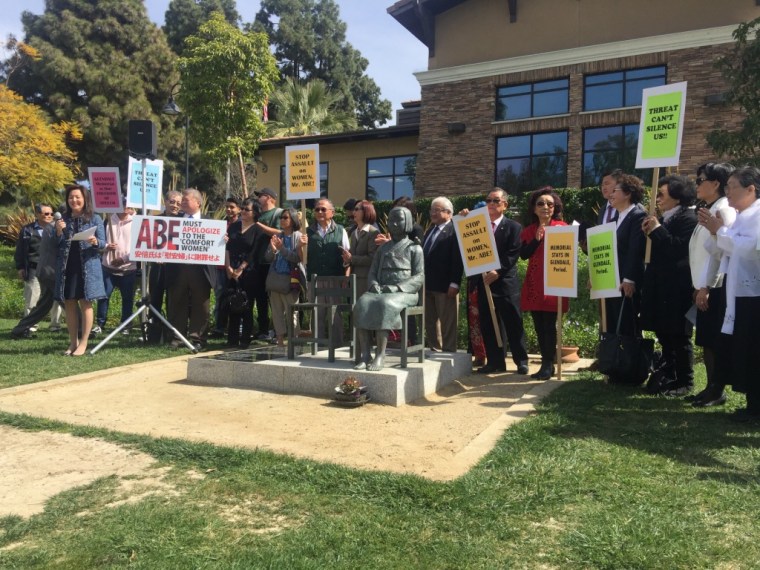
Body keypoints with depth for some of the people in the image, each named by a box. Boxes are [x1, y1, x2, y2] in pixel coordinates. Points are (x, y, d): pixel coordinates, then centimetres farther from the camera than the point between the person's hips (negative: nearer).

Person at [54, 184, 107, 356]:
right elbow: (57, 247, 9)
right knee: (69, 304, 7)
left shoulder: (95, 219, 1)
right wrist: (58, 232, -10)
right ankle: (73, 342, 16)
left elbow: (103, 243, -3)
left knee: (85, 303, -1)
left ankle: (83, 343, 5)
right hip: (66, 267, 4)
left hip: (87, 266, -3)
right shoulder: (63, 220, 10)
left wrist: (95, 242, -25)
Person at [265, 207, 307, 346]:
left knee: (291, 312, -3)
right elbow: (268, 258, 8)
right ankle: (280, 339, 14)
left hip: (290, 280, -5)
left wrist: (282, 248, -18)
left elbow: (298, 258, -12)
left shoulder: (299, 236, -3)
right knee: (277, 312, 8)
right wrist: (273, 249, -12)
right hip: (275, 279, 5)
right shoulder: (277, 237, 11)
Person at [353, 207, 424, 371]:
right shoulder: (383, 248, 25)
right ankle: (365, 355, -32)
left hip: (405, 292, -4)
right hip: (381, 292, 4)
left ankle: (380, 356, -36)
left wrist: (395, 287, -16)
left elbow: (419, 277, -3)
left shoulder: (414, 248, 8)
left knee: (384, 305, -37)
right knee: (362, 304, -29)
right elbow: (373, 272, 20)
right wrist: (374, 284, -4)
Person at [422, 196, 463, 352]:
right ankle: (435, 350, 23)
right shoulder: (431, 230, 18)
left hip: (445, 286, -8)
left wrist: (454, 284, -20)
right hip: (428, 284, 9)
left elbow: (458, 259, -16)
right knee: (430, 321, 13)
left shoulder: (454, 231, -10)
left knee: (448, 323, 1)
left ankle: (448, 352, 9)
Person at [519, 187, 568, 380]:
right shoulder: (529, 230, 13)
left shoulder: (562, 227, 2)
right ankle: (546, 363, 16)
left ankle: (548, 365, -1)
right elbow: (523, 255, -1)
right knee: (539, 325, 6)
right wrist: (536, 239, -11)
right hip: (534, 282, 4)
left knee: (549, 325, -8)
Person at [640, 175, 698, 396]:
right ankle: (669, 378, 25)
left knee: (679, 337, 0)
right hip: (660, 288, 9)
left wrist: (657, 230, -17)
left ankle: (684, 382, 10)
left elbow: (680, 248, -23)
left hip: (677, 290, -9)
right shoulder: (663, 220, 16)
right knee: (664, 336, 15)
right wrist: (648, 233, 3)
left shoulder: (688, 218, -11)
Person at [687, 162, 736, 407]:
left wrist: (706, 287, -18)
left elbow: (722, 252, -19)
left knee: (715, 341, -2)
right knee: (705, 341, 12)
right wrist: (699, 286, 13)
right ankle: (711, 387, 20)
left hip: (716, 288, -9)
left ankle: (718, 391, 8)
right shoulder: (708, 211, 15)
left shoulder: (724, 211, -13)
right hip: (705, 287, 9)